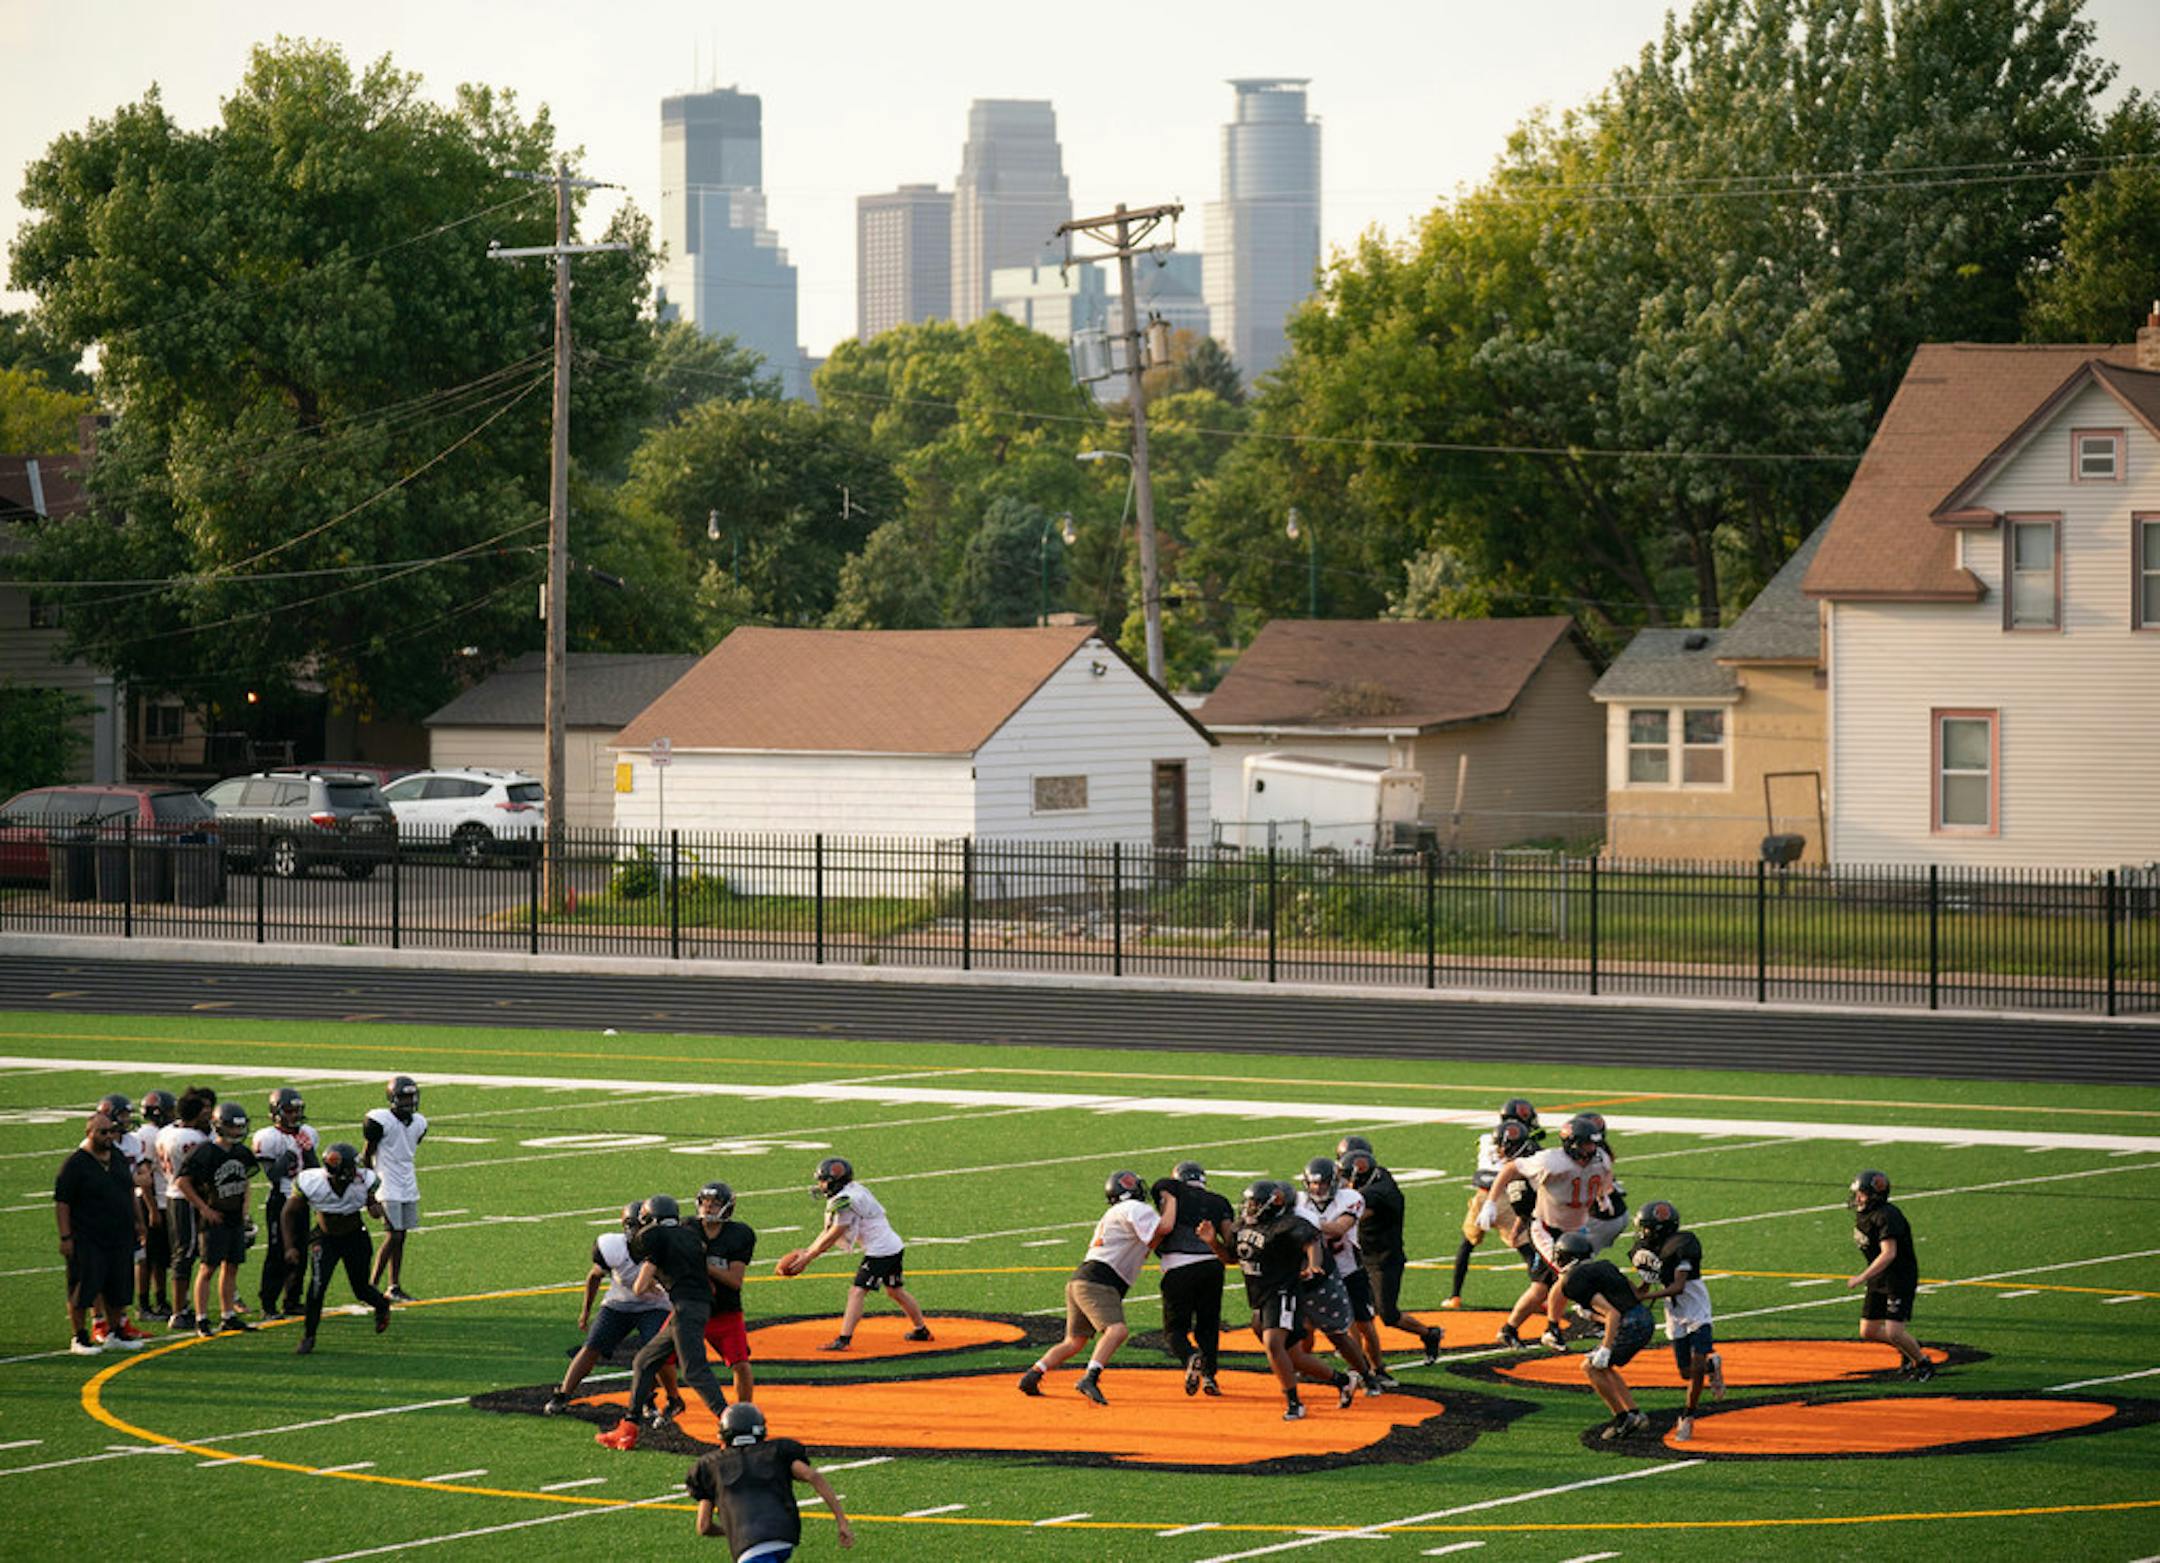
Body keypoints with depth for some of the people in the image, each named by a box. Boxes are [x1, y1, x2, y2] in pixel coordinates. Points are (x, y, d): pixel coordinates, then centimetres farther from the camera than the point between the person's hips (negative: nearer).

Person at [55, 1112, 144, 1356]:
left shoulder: (118, 1157, 10)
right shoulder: (76, 1163, -12)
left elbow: (129, 1190, 23)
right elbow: (62, 1202, -13)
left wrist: (135, 1221, 20)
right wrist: (65, 1237, -16)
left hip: (120, 1237, 7)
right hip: (87, 1241, -7)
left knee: (117, 1288, 12)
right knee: (83, 1289, -3)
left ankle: (115, 1333, 25)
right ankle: (78, 1338, 6)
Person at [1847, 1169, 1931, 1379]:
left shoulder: (1887, 1217, -23)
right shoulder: (1863, 1215, 6)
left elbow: (1888, 1254, -31)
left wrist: (1862, 1278, -32)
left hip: (1900, 1280, -9)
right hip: (1878, 1281, 9)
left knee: (1894, 1333, -14)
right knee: (1868, 1332, 7)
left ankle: (1923, 1363, 10)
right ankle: (1907, 1349, 30)